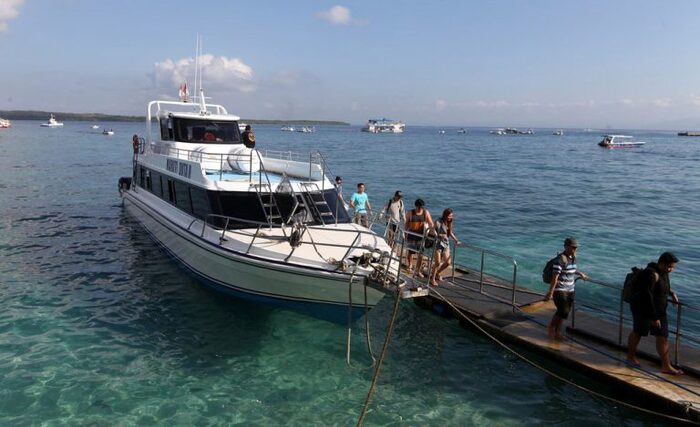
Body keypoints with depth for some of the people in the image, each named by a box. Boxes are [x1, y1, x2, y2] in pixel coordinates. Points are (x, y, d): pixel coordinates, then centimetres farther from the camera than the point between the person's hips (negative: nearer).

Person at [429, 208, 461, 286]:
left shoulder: (449, 223, 4)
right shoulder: (438, 222, -16)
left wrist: (456, 240, 10)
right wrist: (440, 235, -31)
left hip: (446, 244, 7)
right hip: (438, 244, -7)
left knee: (447, 263, 7)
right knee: (438, 263, -6)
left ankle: (437, 273, 31)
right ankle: (432, 279, 10)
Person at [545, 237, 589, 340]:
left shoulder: (573, 257, 7)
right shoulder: (560, 259, -18)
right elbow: (555, 277, -22)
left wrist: (580, 274, 47)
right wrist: (550, 293, -25)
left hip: (570, 290, 8)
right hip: (559, 290, -8)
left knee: (563, 312, 10)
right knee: (563, 311, -13)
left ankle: (557, 332, 22)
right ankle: (551, 327, 10)